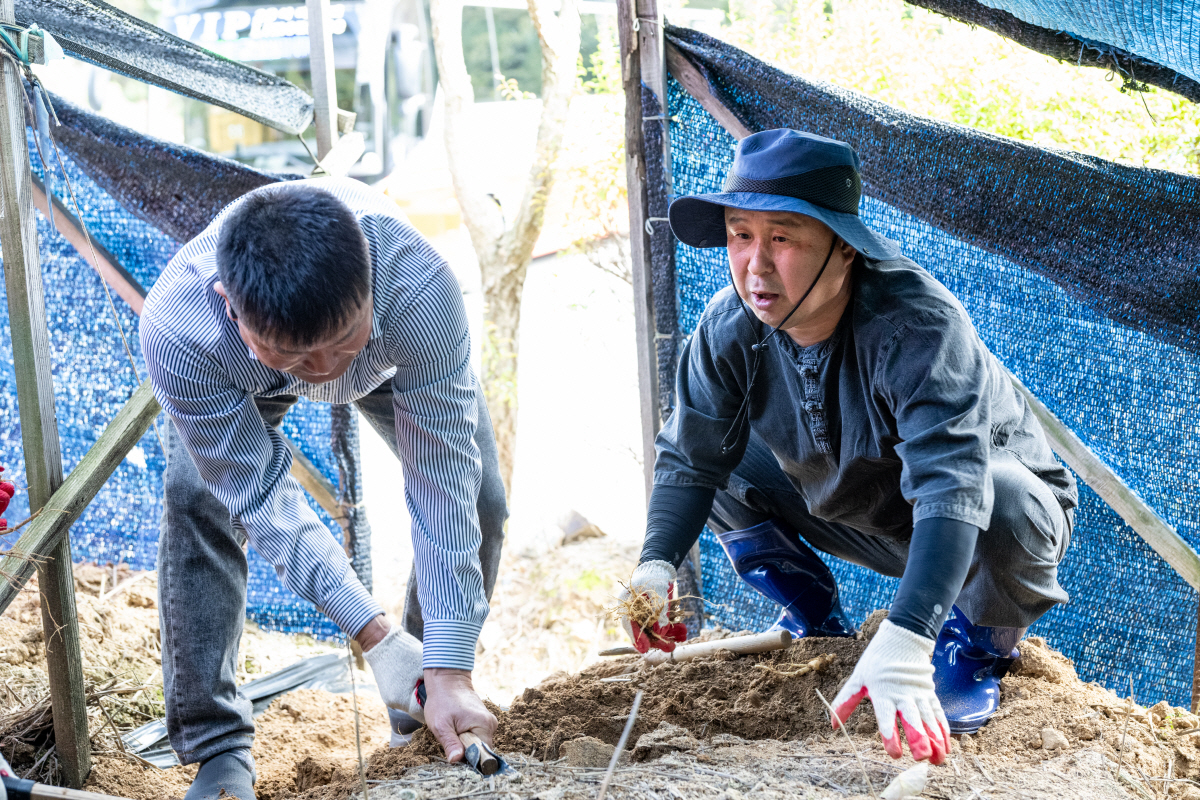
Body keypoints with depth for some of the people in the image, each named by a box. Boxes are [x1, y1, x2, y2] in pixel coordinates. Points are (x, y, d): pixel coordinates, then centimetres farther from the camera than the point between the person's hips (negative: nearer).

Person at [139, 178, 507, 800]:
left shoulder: (419, 288, -47)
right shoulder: (174, 333, -45)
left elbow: (441, 486, -41)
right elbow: (261, 498, -34)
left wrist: (448, 676, -42)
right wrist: (372, 633, -38)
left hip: (392, 353, 1)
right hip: (236, 375, 0)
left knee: (478, 497, -11)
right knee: (194, 500, -20)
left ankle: (425, 704, 13)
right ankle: (217, 749, -7)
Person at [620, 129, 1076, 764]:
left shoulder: (921, 325, -38)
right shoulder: (730, 329, -19)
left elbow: (950, 486, -49)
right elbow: (688, 456, -10)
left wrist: (903, 644, -61)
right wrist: (657, 564, -30)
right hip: (851, 513, 6)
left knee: (1004, 502, -39)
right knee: (721, 457, -7)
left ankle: (976, 647, -5)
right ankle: (816, 625, 13)